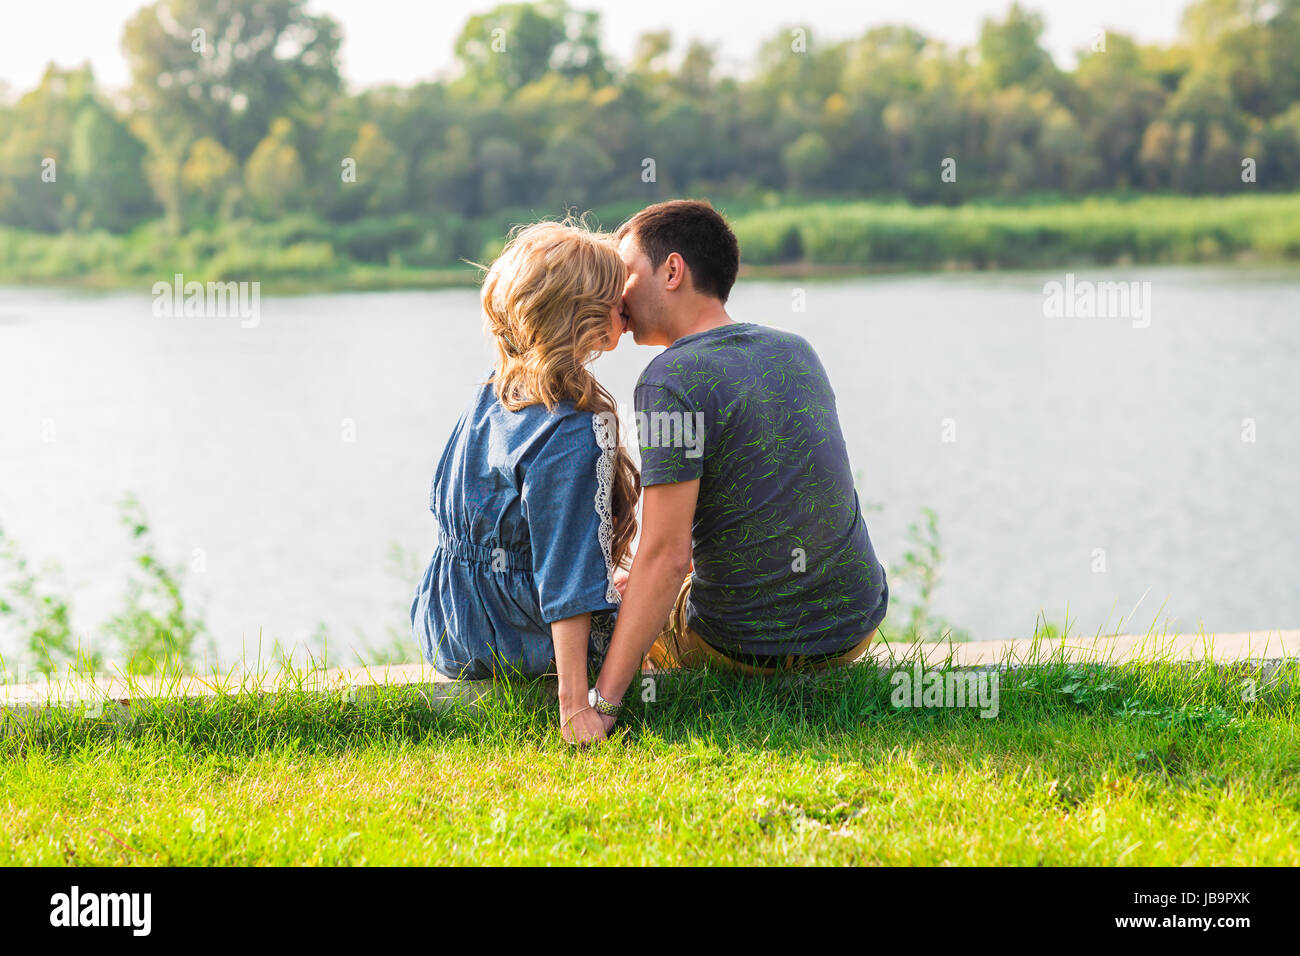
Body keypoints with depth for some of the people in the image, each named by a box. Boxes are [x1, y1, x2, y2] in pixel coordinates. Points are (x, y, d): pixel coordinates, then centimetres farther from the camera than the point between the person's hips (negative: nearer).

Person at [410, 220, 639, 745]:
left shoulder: (488, 394, 0)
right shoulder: (577, 431, -25)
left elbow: (442, 502, 13)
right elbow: (568, 574, -28)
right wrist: (574, 703, -27)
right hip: (522, 646, -8)